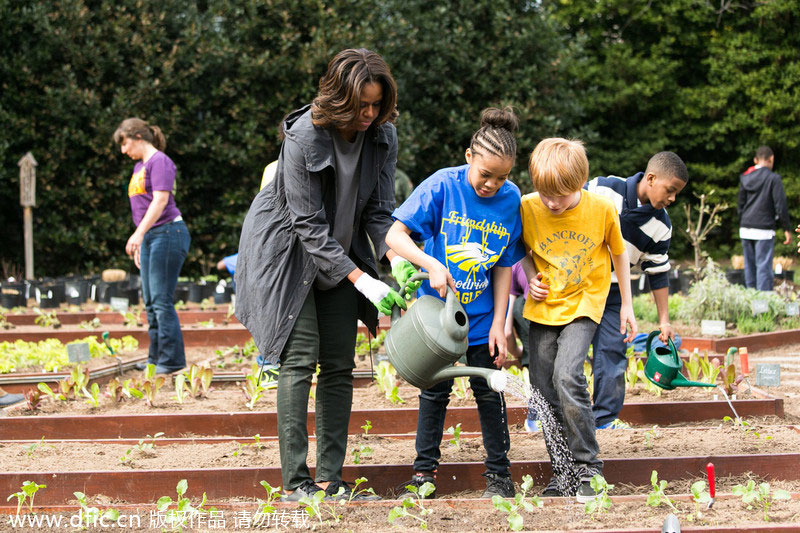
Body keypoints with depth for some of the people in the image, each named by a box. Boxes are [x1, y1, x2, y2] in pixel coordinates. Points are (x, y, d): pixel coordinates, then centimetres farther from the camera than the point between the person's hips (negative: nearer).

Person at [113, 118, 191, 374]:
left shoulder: (159, 161, -8)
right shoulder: (139, 167, 19)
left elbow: (161, 200, -19)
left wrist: (139, 233, -27)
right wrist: (139, 242, 22)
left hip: (168, 233, -9)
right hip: (149, 238, 9)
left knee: (161, 300, -10)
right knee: (151, 302, 10)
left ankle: (172, 360, -6)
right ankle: (156, 357, 16)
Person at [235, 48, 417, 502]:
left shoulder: (383, 136, -9)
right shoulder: (304, 136, -26)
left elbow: (379, 211, -5)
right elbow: (309, 224, -25)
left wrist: (396, 256, -25)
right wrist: (362, 280, -29)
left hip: (339, 254, 6)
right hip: (289, 251, -6)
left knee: (340, 365, 2)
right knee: (300, 358, -13)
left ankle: (330, 479, 5)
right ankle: (295, 481, -12)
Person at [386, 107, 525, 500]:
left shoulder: (511, 200, -10)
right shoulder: (442, 186, -16)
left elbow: (504, 267, -4)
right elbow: (395, 235, -18)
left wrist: (498, 324, -6)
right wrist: (432, 265, -32)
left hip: (482, 316, 1)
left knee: (488, 390, 6)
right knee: (435, 390, 8)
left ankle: (499, 474, 18)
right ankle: (424, 471, 19)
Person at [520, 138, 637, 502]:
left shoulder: (601, 208, -13)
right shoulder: (528, 208, -10)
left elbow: (618, 253, 4)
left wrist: (627, 304, 8)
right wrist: (532, 278, -8)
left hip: (583, 304, -3)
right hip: (543, 307, 3)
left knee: (567, 375, -23)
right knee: (543, 390, 1)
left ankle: (588, 465, -10)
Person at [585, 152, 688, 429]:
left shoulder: (660, 225, -2)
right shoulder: (604, 190, -17)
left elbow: (658, 273, 6)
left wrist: (664, 320, 6)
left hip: (611, 294, 4)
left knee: (613, 354, 0)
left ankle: (605, 421, 12)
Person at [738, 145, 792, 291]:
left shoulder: (745, 178, 9)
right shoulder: (773, 178, -8)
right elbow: (781, 206, -9)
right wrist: (787, 229, -3)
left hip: (745, 230, 6)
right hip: (764, 230, -6)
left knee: (749, 267, 11)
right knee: (764, 267, -5)